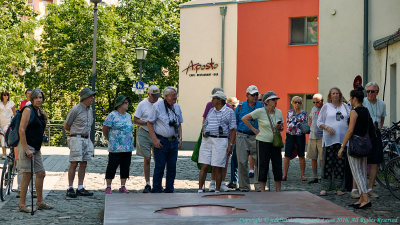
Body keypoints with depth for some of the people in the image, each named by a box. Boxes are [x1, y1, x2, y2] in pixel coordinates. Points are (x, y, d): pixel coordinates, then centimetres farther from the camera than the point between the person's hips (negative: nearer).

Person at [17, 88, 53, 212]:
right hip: (26, 146, -9)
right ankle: (22, 204, 1)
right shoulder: (28, 110, -10)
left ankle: (40, 202, 21)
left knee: (41, 173, 12)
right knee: (27, 175, -7)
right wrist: (26, 149, -21)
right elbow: (21, 130, -18)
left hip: (36, 148, 9)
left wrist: (44, 115, 11)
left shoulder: (41, 112, 14)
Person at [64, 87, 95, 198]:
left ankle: (80, 188, 10)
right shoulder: (75, 109, -9)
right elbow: (66, 126, -1)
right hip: (77, 139, -7)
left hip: (86, 139, 7)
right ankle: (70, 188, -2)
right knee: (74, 164, -7)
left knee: (83, 164, 6)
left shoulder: (90, 110, 13)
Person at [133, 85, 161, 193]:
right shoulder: (142, 104, -2)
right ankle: (148, 184, 9)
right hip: (145, 134, -2)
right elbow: (135, 120, -1)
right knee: (147, 159, 2)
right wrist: (147, 123, -15)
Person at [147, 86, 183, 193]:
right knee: (160, 167, -4)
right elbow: (149, 123, -6)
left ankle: (169, 190, 18)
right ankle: (156, 191, 7)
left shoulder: (177, 107, 10)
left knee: (172, 167, 7)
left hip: (174, 141, 5)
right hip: (161, 142, -5)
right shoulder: (158, 106, -7)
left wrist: (180, 138, 8)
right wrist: (155, 139, -12)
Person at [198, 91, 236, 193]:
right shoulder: (211, 111, 16)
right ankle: (200, 190, 4)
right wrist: (203, 132, 1)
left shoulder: (229, 112, 1)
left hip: (220, 141, -4)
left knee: (218, 168, -1)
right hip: (207, 140, 4)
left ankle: (217, 191, 9)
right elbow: (205, 124, 24)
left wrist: (230, 145, -10)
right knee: (204, 166, 0)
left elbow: (233, 130, -3)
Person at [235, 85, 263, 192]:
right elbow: (234, 123, 8)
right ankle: (244, 186, 13)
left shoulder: (261, 106, 5)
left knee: (259, 162, -5)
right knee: (242, 162, 2)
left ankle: (259, 186, 5)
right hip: (242, 137, 0)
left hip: (256, 137, 0)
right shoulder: (241, 106, 4)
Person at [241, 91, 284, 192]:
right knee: (263, 167, 0)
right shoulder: (260, 111, -8)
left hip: (275, 142, 5)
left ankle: (278, 191, 14)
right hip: (263, 142, -5)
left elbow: (282, 128, 17)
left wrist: (279, 127, -6)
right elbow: (244, 119, -4)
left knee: (278, 166, 5)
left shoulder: (279, 112, 7)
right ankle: (262, 191, 9)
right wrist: (254, 130, -4)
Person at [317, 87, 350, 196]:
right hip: (329, 139, -3)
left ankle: (339, 188, 11)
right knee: (327, 163, -4)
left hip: (343, 139, 3)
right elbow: (319, 122, 4)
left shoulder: (345, 106, 14)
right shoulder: (326, 106, 6)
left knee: (340, 164, 4)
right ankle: (324, 188, 1)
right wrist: (327, 127, -14)